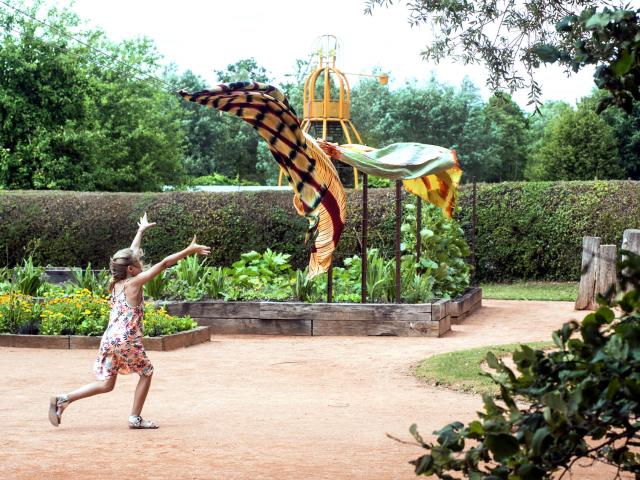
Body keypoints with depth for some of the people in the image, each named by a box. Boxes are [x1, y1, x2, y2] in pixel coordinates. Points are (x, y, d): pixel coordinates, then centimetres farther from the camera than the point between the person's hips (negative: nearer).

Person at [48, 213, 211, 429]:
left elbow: (130, 255, 24)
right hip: (128, 340, -7)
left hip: (110, 339, 7)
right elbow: (164, 263, -10)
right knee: (147, 372, 16)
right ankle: (135, 417, 15)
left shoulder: (116, 283, 10)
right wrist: (189, 250, -10)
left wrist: (141, 231, 37)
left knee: (106, 384, 11)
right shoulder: (135, 282, -8)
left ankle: (63, 399, -2)